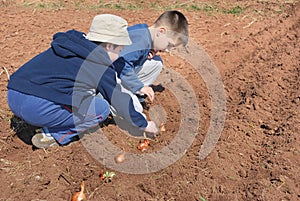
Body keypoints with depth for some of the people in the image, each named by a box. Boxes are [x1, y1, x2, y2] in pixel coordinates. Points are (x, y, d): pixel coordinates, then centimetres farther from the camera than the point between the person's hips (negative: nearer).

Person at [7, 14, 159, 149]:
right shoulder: (100, 65, -5)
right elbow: (120, 101, 4)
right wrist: (144, 125, 18)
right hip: (37, 108, -9)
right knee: (101, 108, 1)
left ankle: (49, 128, 13)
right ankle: (52, 137, 0)